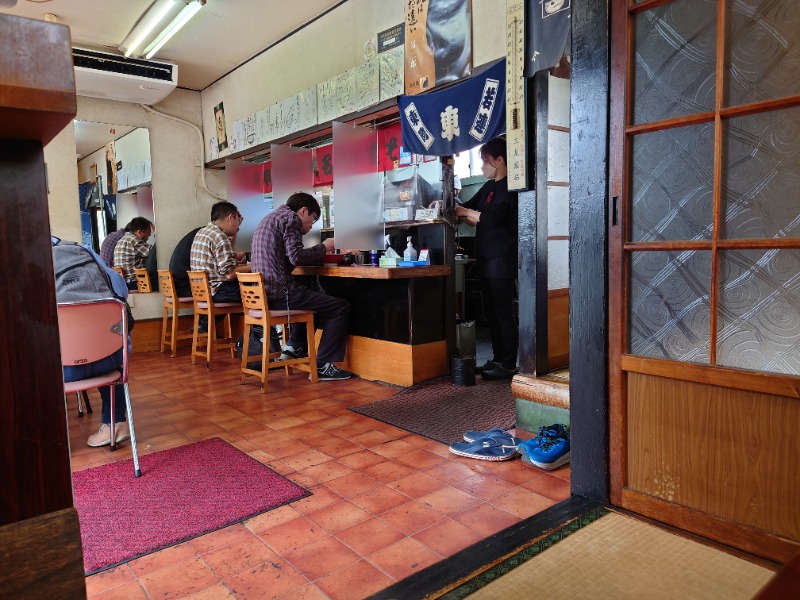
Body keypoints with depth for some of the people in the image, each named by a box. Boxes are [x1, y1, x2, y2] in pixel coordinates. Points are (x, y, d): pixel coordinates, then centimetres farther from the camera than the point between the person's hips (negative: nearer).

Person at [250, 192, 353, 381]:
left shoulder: (270, 218, 24)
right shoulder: (290, 217, -5)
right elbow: (296, 257, -17)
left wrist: (319, 252, 17)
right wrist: (323, 247, -3)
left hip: (264, 294, 10)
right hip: (280, 293, -10)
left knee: (313, 299, 34)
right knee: (341, 307, -4)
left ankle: (293, 347, 26)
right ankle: (322, 366, -3)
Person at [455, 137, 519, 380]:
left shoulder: (508, 187, -9)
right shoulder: (488, 187, 18)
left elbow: (492, 217, -21)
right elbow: (468, 209, 21)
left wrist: (464, 211, -10)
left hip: (502, 259, -9)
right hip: (486, 259, 9)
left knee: (504, 312, -6)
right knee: (491, 311, 12)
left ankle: (509, 365, 0)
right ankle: (497, 359, 20)